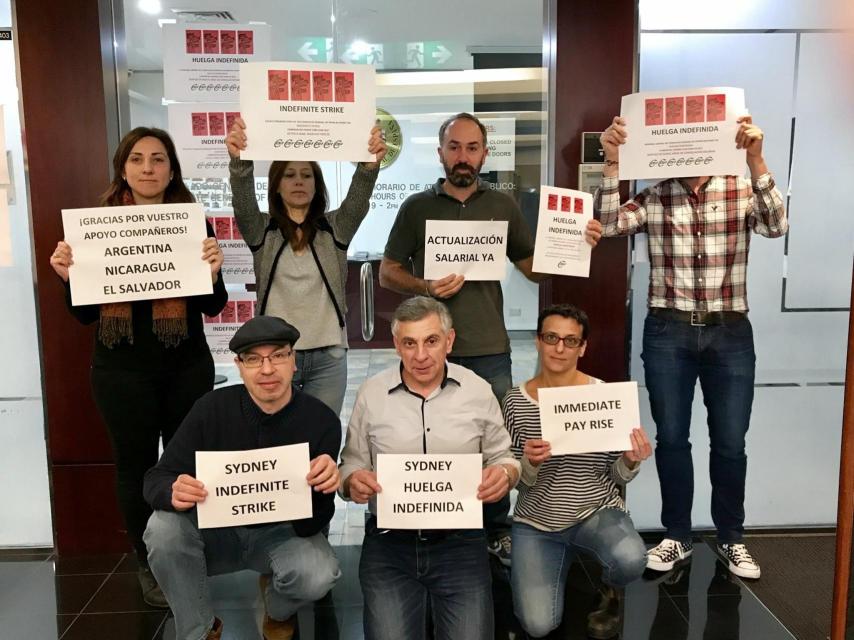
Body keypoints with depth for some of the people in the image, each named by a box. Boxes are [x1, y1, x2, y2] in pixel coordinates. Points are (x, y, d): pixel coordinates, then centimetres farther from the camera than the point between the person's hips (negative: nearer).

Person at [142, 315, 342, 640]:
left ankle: (278, 611, 10)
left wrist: (322, 486, -43)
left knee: (317, 576, -31)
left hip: (282, 532, -1)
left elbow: (310, 527, -20)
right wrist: (174, 493, -37)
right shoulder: (212, 408, -15)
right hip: (216, 528, 2)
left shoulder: (321, 420, -20)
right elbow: (157, 479, -12)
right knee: (163, 527, -28)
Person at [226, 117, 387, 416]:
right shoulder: (262, 229, 3)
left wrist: (370, 165, -34)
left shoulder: (335, 227, 5)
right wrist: (239, 162, -36)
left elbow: (358, 201, -13)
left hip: (328, 355, 1)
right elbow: (243, 204, -16)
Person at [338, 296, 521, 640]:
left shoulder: (478, 390, 1)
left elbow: (502, 458, 11)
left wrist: (504, 474, -12)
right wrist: (353, 481, -15)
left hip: (460, 540, 0)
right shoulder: (371, 393, 0)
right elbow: (351, 465, 7)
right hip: (389, 541, 0)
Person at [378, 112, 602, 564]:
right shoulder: (417, 207, 3)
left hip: (490, 351, 1)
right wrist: (425, 287, -15)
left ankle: (497, 531, 28)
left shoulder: (503, 206, 7)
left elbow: (534, 268, 9)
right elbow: (387, 273, 4)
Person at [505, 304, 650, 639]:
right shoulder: (516, 401, -8)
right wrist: (529, 463, -27)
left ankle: (611, 592, 7)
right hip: (536, 523, 1)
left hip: (597, 512, 0)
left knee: (630, 560, -33)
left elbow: (617, 477, -2)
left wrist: (631, 461, -25)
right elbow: (518, 481, -4)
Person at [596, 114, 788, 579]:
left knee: (730, 441, 8)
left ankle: (732, 538, 27)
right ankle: (677, 536, 25)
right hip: (668, 333, 0)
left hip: (730, 334, 0)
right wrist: (612, 162, -23)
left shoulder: (742, 191, 2)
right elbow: (608, 225, -14)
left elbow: (776, 226, -17)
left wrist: (755, 159, -27)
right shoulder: (652, 199, 2)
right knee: (671, 438, 8)